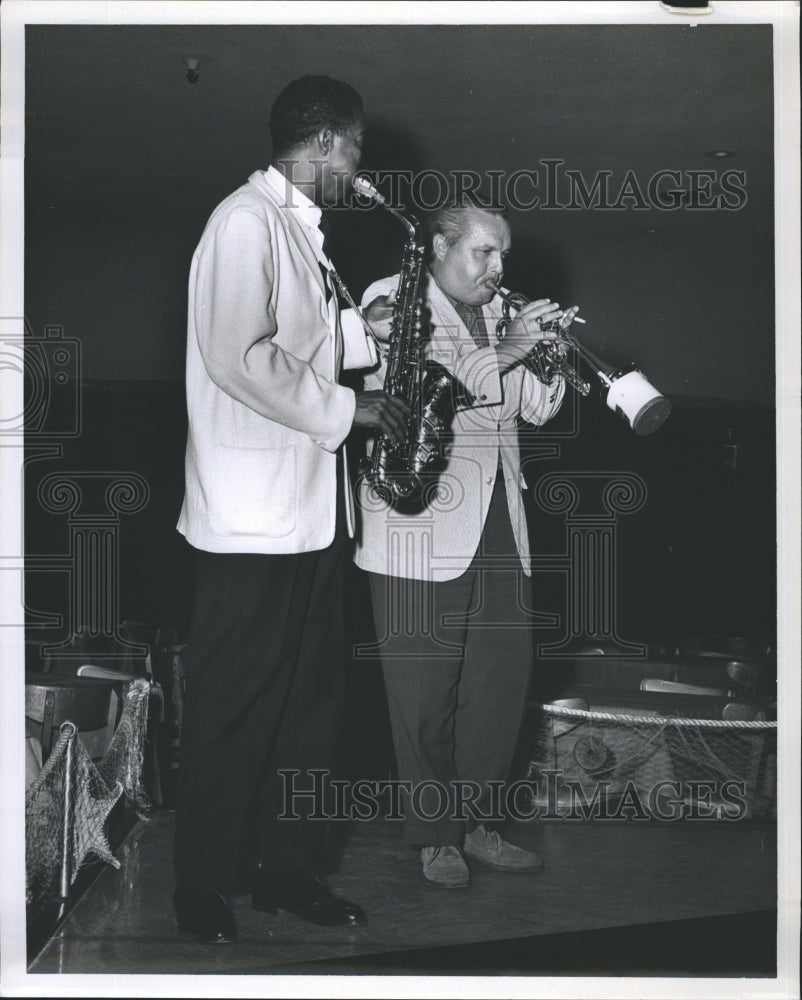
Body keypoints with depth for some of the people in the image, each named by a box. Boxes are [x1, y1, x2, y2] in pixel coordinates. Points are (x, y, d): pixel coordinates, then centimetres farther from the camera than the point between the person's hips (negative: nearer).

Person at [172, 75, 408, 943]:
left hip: (311, 511, 9)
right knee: (231, 710, 2)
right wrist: (343, 409, -16)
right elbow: (239, 358, -23)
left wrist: (372, 325, 7)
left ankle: (286, 868, 25)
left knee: (308, 703, 14)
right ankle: (204, 886, 17)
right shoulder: (246, 220, -13)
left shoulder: (299, 228, 16)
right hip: (250, 520, -9)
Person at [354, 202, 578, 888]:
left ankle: (479, 822, 20)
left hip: (499, 528, 7)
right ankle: (435, 836, 12)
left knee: (503, 677, 7)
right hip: (422, 530, -6)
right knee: (425, 690, -1)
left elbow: (537, 407, 16)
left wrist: (552, 348, -1)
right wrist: (502, 353, -20)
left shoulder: (497, 314, 20)